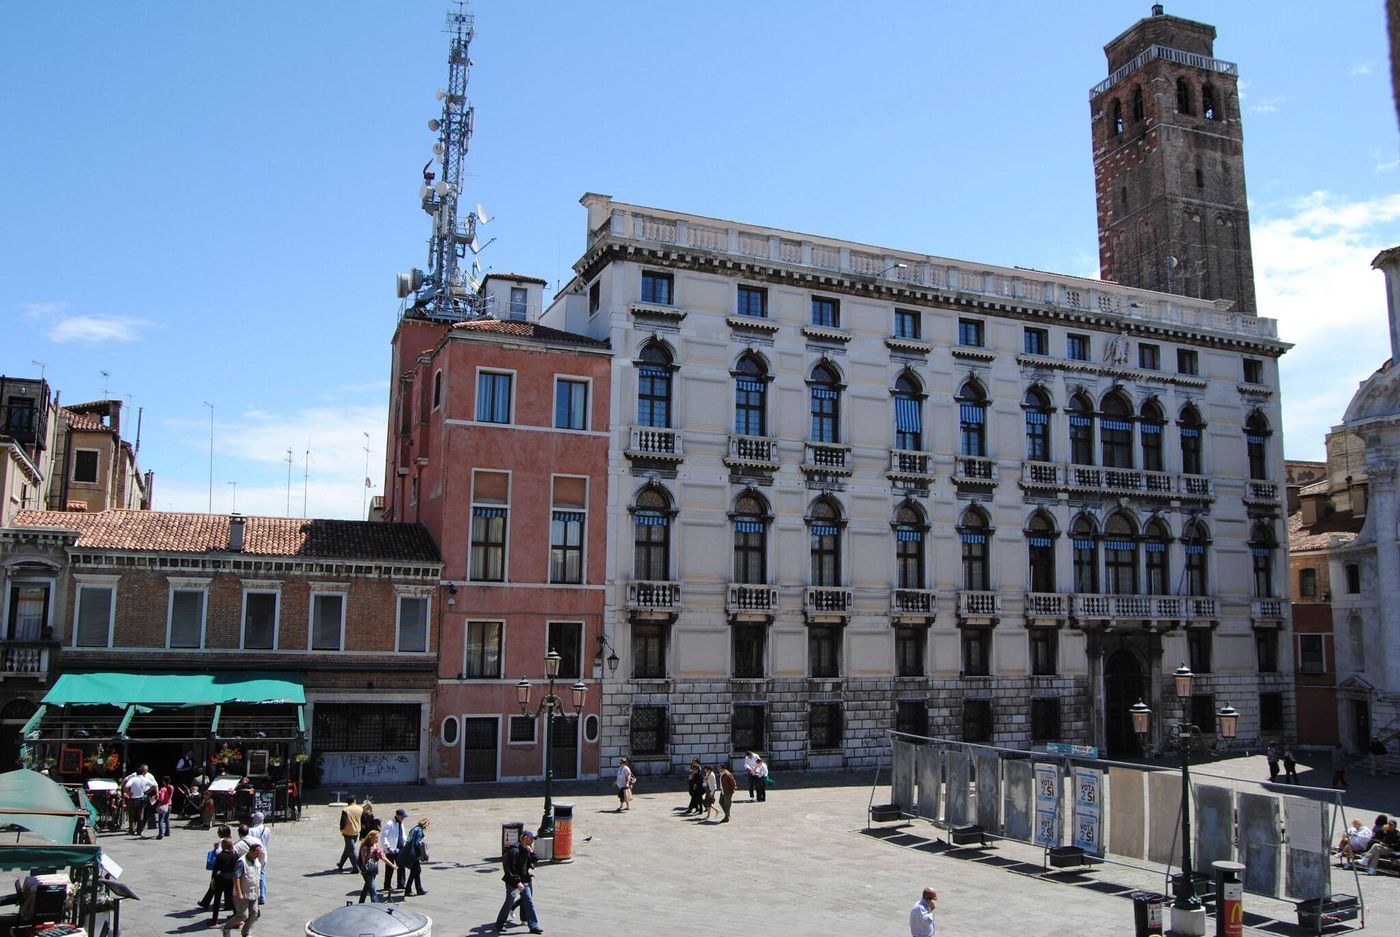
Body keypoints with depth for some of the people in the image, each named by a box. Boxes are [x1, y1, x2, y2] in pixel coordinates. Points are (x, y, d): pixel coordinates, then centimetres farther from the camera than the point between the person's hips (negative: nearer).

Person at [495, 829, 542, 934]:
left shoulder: (527, 850, 5)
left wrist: (532, 852, -7)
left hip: (524, 880, 7)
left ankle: (533, 926, 6)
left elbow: (532, 863, 9)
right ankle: (499, 924, 25)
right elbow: (509, 869, -22)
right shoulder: (514, 850, -21)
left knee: (528, 902, 4)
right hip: (513, 882, -7)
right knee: (509, 903, 6)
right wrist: (517, 882, -24)